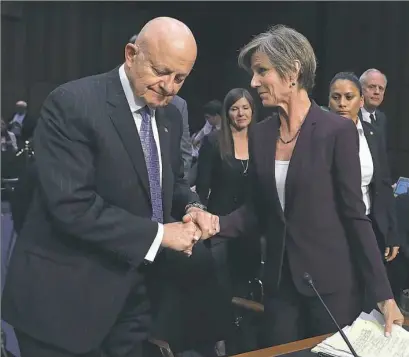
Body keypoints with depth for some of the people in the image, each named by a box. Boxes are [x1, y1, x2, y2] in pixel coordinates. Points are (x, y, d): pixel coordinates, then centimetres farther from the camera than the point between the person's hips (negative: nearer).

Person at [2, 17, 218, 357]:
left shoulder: (170, 115, 6)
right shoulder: (72, 103, -19)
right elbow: (72, 205, -26)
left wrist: (191, 208, -5)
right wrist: (159, 233, -22)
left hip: (134, 289, 7)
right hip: (65, 295, -7)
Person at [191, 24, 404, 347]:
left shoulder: (338, 130, -12)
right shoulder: (260, 135, 3)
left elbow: (354, 214, -11)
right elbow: (259, 209, 8)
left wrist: (383, 293, -11)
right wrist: (218, 224, -11)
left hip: (332, 281, -5)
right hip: (280, 281, 5)